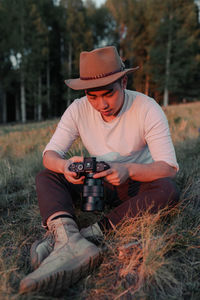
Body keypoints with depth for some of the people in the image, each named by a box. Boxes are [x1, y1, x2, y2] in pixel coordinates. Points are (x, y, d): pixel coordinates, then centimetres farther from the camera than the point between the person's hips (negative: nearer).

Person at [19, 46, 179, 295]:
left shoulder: (147, 109, -19)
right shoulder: (78, 109, -11)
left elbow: (169, 167, -23)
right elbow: (50, 153, -12)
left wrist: (128, 169, -42)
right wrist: (64, 165, -37)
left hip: (137, 185, -2)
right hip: (98, 182, 3)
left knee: (168, 190, -34)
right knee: (46, 177, -15)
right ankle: (71, 242, -44)